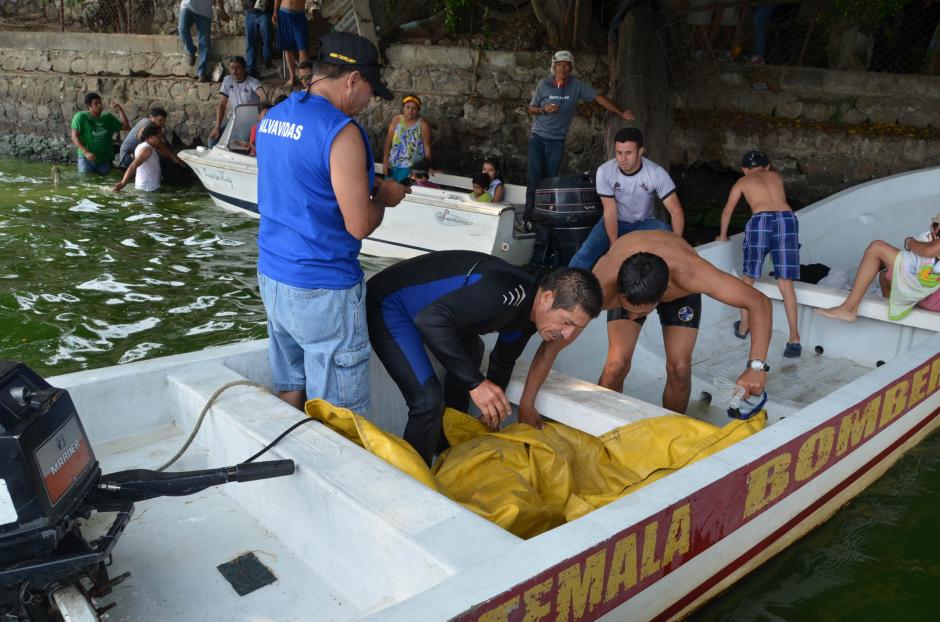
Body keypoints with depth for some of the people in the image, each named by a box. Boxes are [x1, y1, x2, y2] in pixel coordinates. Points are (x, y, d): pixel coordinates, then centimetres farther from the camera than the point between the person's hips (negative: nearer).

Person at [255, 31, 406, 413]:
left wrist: (365, 187, 15)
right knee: (340, 416, 2)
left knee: (288, 390, 20)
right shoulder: (341, 132, -18)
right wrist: (383, 197, 3)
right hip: (322, 293, -9)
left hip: (272, 277, 9)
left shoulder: (272, 117, 8)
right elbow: (359, 226, -18)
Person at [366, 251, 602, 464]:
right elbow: (430, 319, -40)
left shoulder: (528, 308, 0)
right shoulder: (510, 293, -31)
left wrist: (493, 411, 21)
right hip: (386, 303, -10)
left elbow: (503, 361, 16)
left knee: (471, 351, 26)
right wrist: (476, 382, -37)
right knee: (428, 400, -21)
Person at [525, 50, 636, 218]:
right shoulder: (544, 84, -3)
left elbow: (598, 98, -1)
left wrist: (621, 113, -5)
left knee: (550, 178, 1)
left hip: (557, 140, 1)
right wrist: (544, 110, -17)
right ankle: (529, 215, -5)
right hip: (538, 136, -1)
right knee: (535, 177, -8)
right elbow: (531, 109, 4)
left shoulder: (577, 85, -1)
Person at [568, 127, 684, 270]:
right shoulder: (604, 171, -22)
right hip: (615, 221, 0)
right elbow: (610, 211, -19)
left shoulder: (656, 173, -24)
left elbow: (676, 211, -23)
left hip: (644, 222, 0)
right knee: (584, 255, -24)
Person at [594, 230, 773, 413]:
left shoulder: (689, 274, -44)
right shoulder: (603, 285, -44)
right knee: (617, 365, -17)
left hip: (680, 291, 0)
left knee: (679, 370, -9)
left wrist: (756, 366, -48)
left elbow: (759, 303, -39)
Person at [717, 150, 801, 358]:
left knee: (748, 278, 16)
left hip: (760, 221, -2)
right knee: (785, 282, 2)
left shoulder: (742, 182, 23)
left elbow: (727, 211, 29)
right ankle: (794, 337, -4)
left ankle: (743, 327, 27)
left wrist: (723, 236, 44)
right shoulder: (776, 176, 30)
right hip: (787, 219, 2)